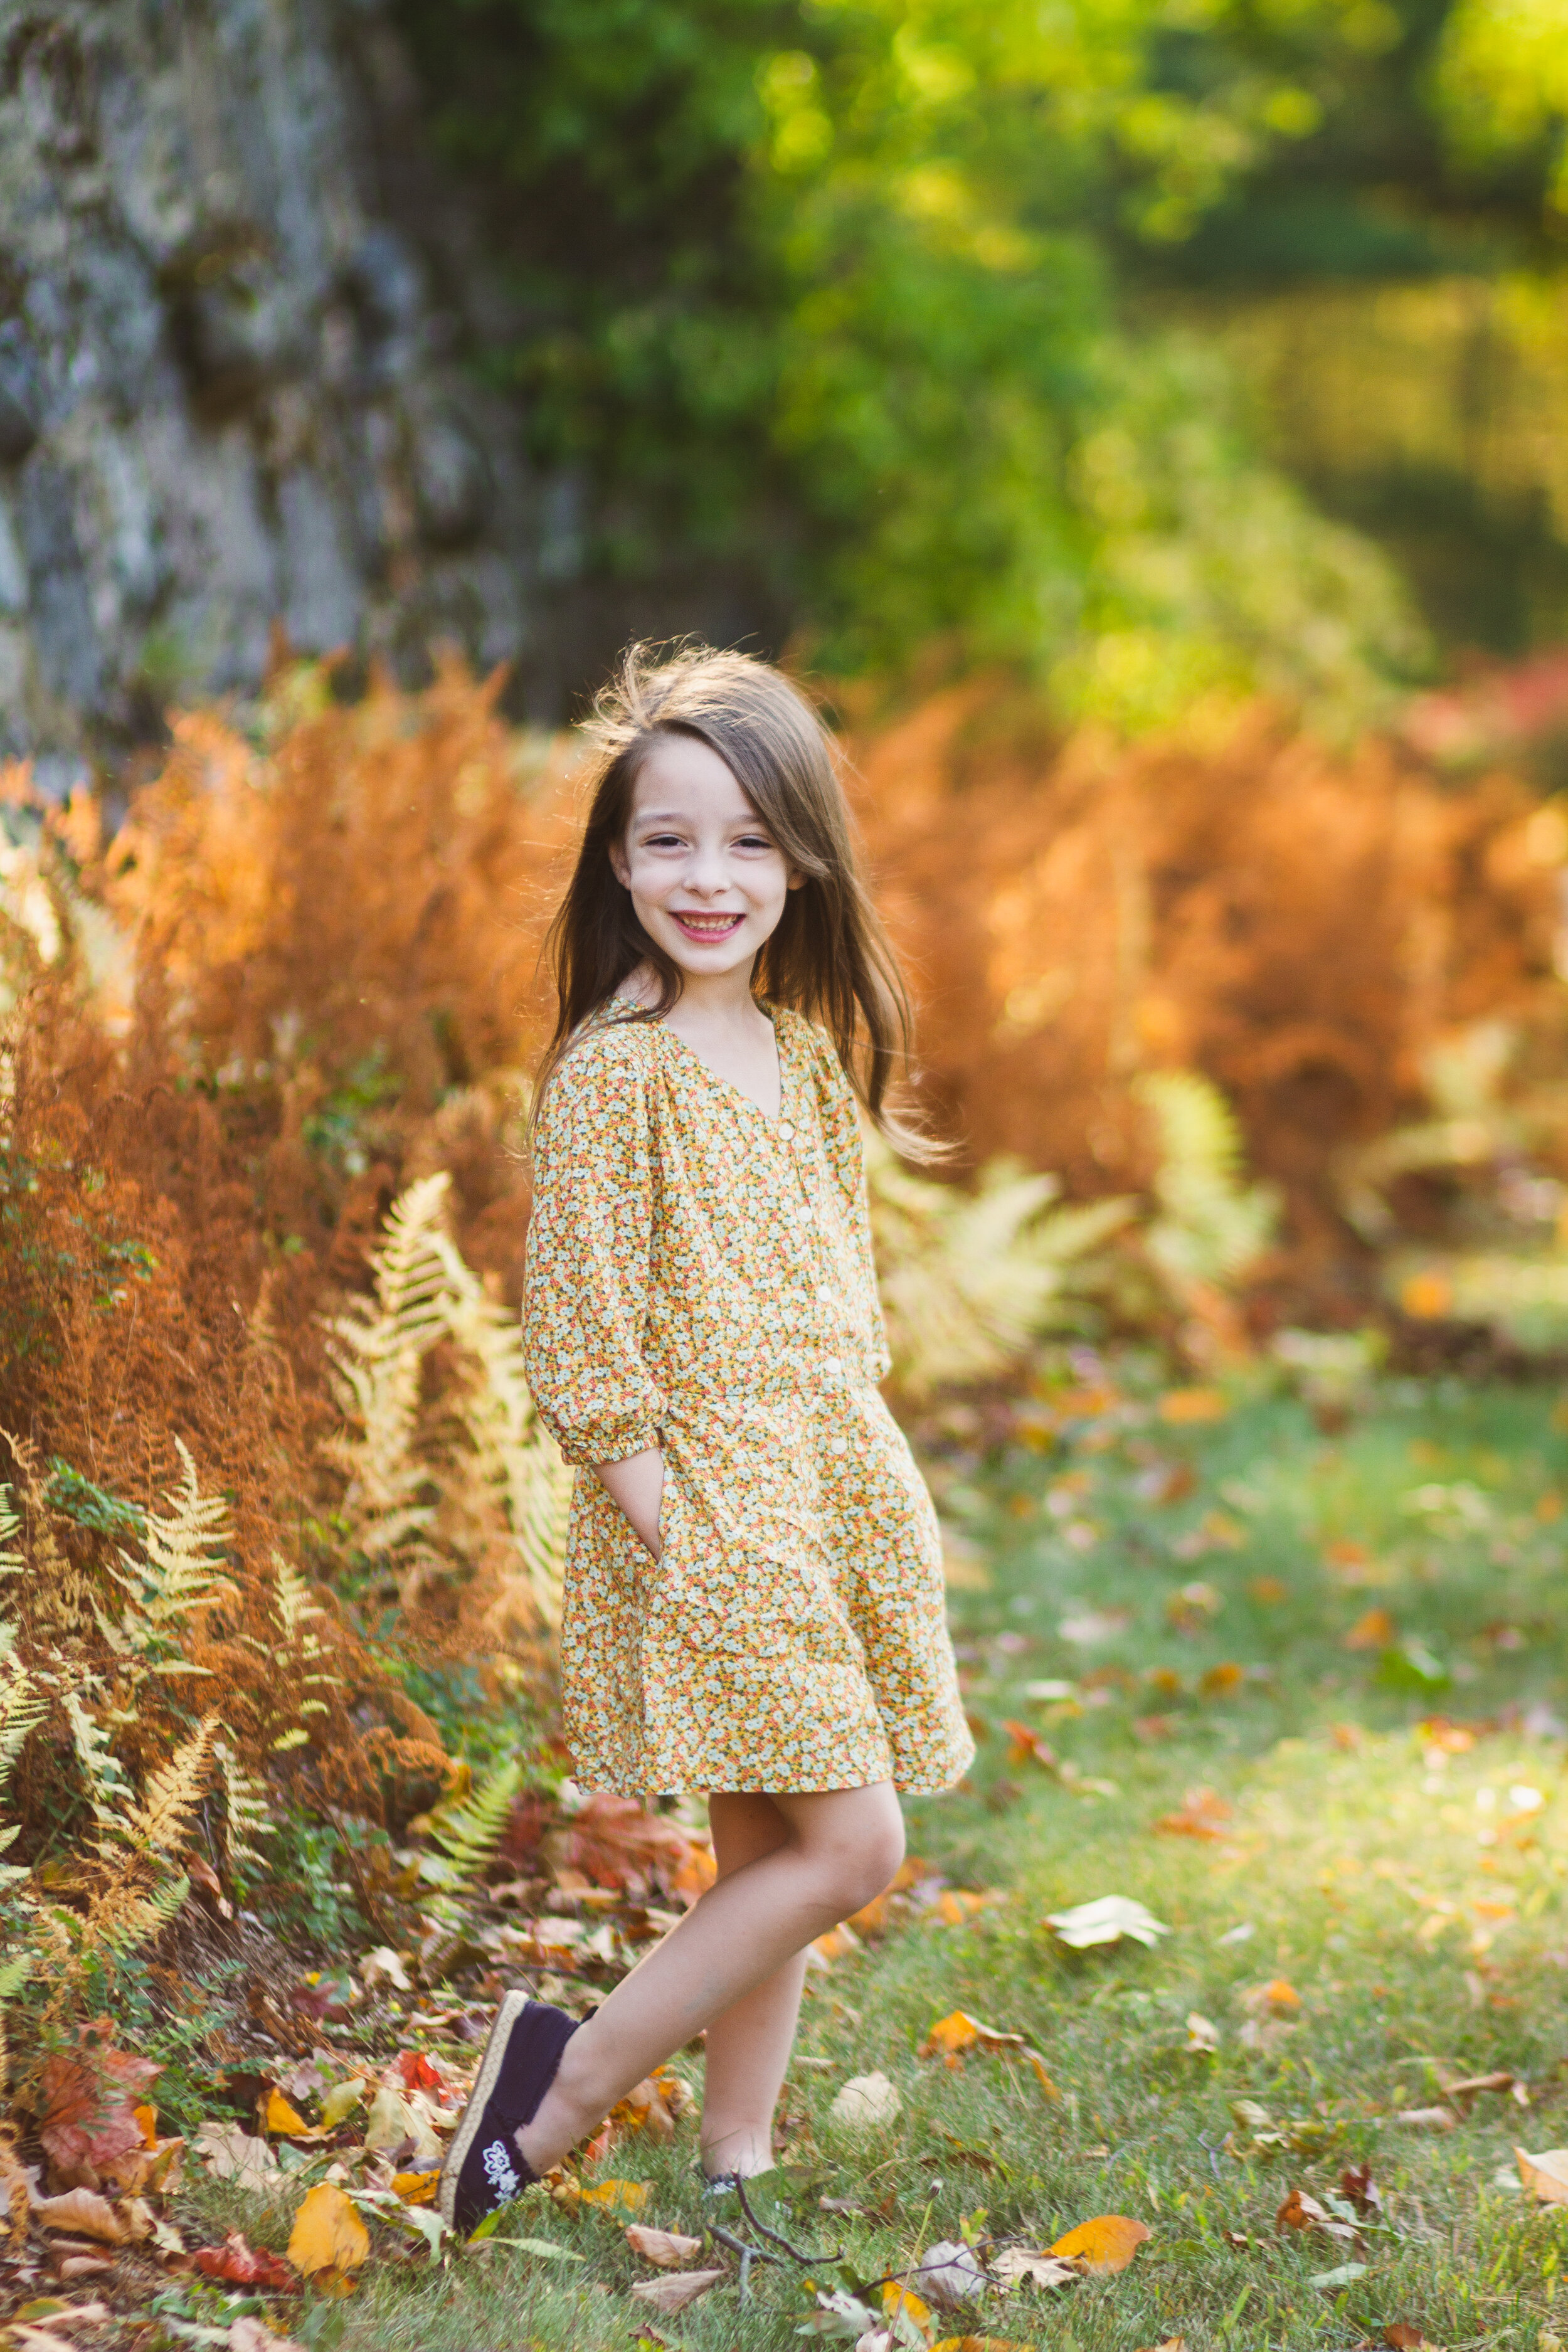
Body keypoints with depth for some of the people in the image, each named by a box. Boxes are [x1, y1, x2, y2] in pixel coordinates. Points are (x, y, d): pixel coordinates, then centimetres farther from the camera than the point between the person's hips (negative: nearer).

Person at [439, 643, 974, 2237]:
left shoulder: (808, 1049, 11)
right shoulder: (614, 1070, -12)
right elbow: (583, 1342, -13)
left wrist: (872, 1491, 13)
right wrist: (673, 1533, -17)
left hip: (840, 1490, 7)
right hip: (710, 1505, -7)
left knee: (765, 1863, 10)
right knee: (848, 1845, -11)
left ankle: (736, 2166, 18)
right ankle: (569, 2086, 0)